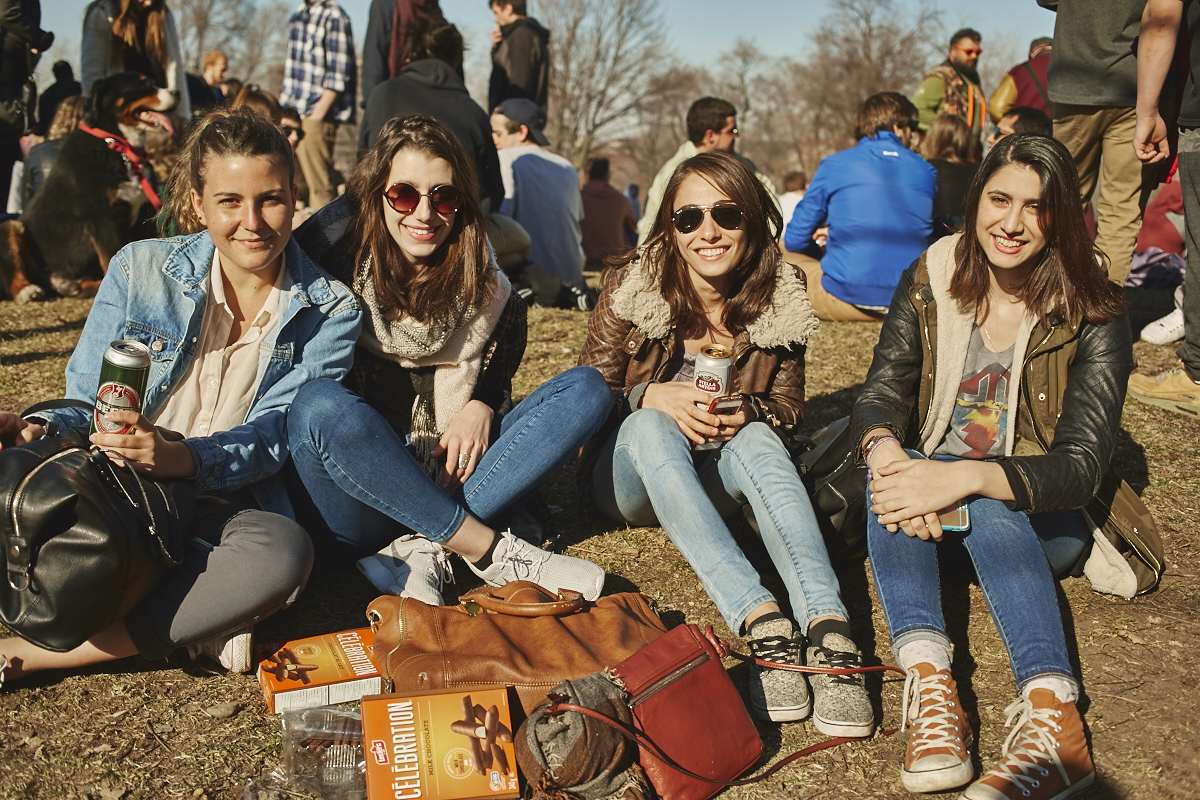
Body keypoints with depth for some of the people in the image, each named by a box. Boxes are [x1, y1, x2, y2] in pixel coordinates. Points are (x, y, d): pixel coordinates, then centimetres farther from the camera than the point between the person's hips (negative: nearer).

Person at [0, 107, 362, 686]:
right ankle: (197, 627, -19)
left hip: (225, 510, -1)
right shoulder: (140, 270, 3)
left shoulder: (331, 312, 0)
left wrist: (179, 457, -31)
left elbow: (271, 436, -9)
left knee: (284, 553, -36)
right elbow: (87, 402, 7)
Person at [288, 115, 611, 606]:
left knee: (586, 389, -10)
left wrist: (480, 407, -10)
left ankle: (420, 552, -25)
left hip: (445, 485, 3)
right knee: (320, 405, -34)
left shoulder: (489, 295, 4)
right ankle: (491, 550, -25)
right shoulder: (335, 259, -6)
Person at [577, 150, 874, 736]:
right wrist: (651, 396, -28)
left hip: (718, 478, 1)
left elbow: (789, 406, 3)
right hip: (629, 474, -1)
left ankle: (828, 627, -49)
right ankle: (761, 622, -49)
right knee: (648, 426, -35)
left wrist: (750, 413, -21)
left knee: (754, 439, -32)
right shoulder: (631, 287, -11)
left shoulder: (780, 301, -5)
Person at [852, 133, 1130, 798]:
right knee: (893, 466, -31)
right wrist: (885, 451, -37)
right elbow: (881, 393, -10)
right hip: (938, 496, 2)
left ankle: (1051, 711, -50)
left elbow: (1081, 466, -20)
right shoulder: (930, 281, -3)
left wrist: (964, 478, -39)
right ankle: (926, 675, -47)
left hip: (1039, 517, -2)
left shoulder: (1092, 315, -12)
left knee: (986, 504, -36)